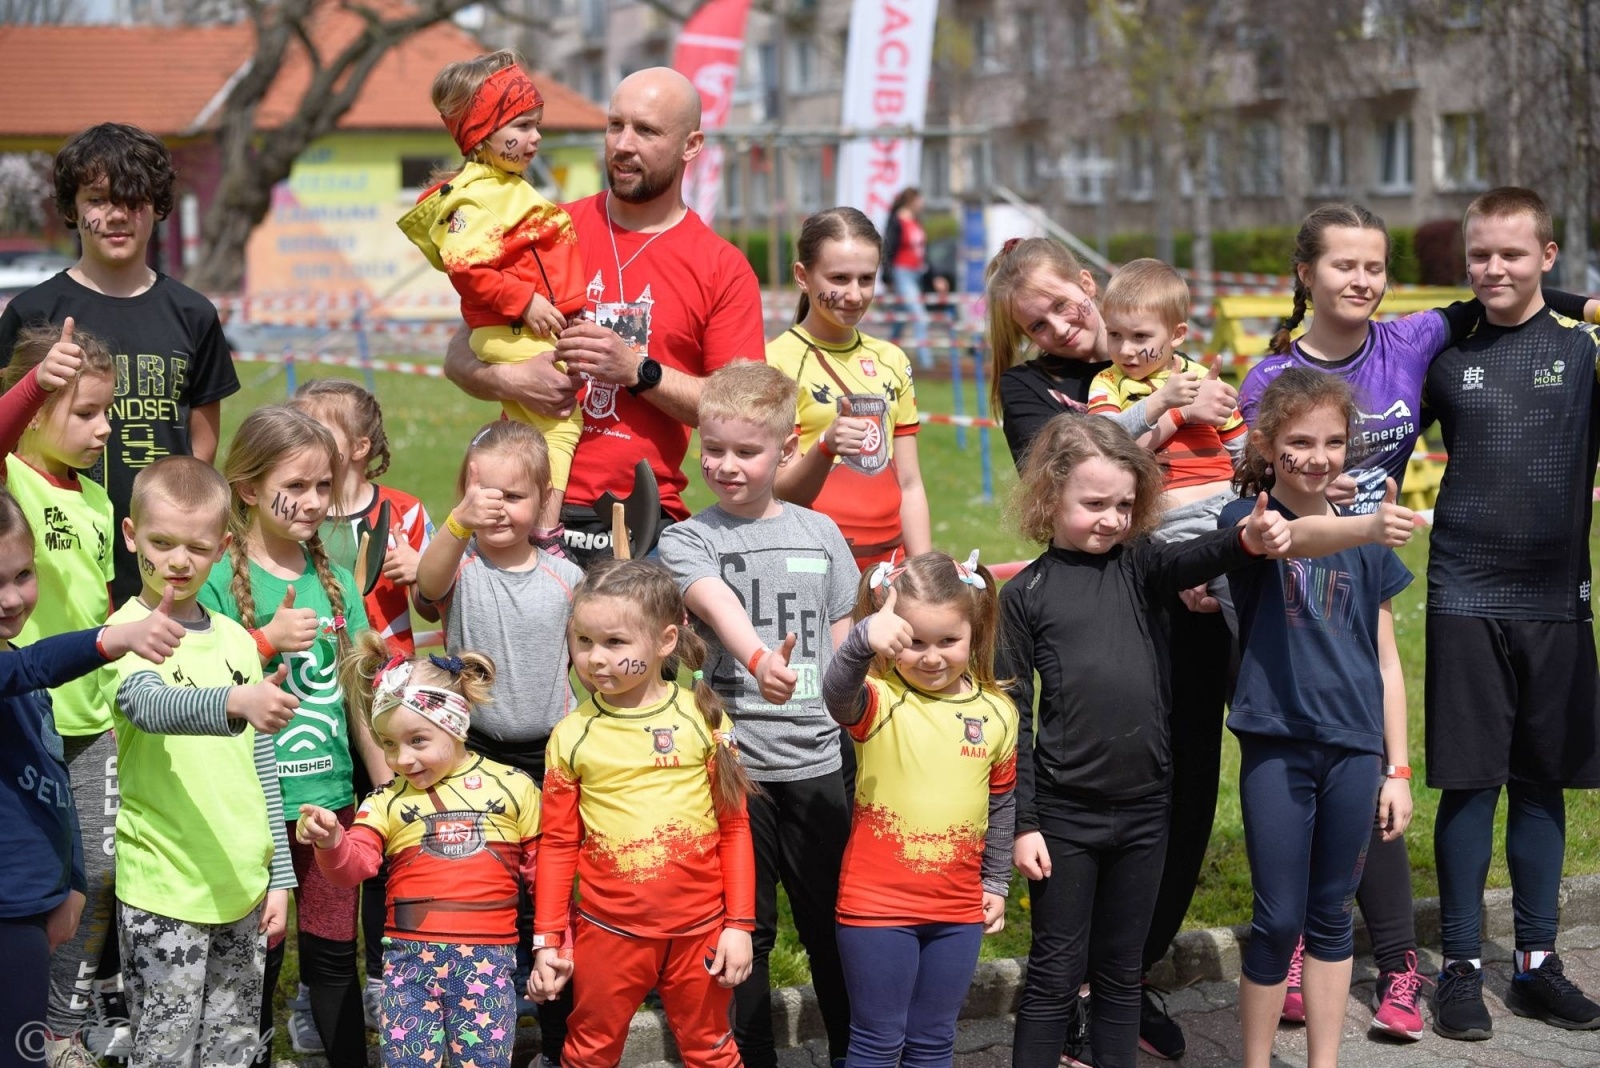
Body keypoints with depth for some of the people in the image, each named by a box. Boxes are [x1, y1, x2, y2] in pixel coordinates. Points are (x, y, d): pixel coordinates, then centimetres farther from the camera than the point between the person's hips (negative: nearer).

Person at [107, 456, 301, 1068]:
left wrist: (278, 875, 13)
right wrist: (235, 703, -49)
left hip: (241, 886, 6)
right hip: (164, 890, -5)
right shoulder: (129, 634, -8)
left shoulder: (235, 640, 10)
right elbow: (150, 707, -30)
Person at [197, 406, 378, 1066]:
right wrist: (268, 641, -19)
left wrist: (390, 790, 9)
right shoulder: (219, 579, -7)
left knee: (334, 953, 10)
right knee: (258, 958, 5)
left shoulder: (334, 579, 7)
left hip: (332, 795, 4)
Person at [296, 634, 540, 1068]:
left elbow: (540, 870, 10)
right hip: (409, 956, 2)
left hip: (487, 958, -1)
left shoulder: (512, 787, 4)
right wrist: (331, 842, -26)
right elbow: (354, 866, -4)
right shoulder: (387, 801, 8)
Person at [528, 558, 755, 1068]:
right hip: (609, 930, 1)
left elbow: (734, 826, 0)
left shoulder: (702, 717, -3)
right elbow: (558, 844, 4)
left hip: (701, 928, 0)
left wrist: (740, 925, -3)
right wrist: (547, 940, 1)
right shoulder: (571, 735, -1)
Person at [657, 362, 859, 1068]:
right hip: (731, 764, -2)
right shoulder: (687, 540, -1)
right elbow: (720, 607, -23)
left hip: (816, 762, 2)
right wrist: (759, 659, -42)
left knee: (834, 921, 10)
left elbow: (844, 645, 14)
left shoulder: (819, 534, 9)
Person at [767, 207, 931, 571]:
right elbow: (778, 494, -8)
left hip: (888, 559, 5)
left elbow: (909, 485, 14)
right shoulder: (776, 361, -5)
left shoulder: (891, 361, 13)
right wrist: (825, 447, -25)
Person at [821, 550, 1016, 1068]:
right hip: (877, 904, -4)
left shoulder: (996, 712, 1)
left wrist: (997, 883, 18)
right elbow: (837, 694, -37)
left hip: (958, 910, 4)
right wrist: (863, 640, -56)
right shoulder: (879, 701, -12)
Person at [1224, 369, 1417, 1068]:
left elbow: (1385, 663, 12)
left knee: (1331, 914, 12)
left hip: (1354, 748, 3)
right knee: (1278, 919, 1)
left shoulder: (1368, 545, 7)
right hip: (1277, 746, -3)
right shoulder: (1246, 519, -4)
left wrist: (1397, 769, 9)